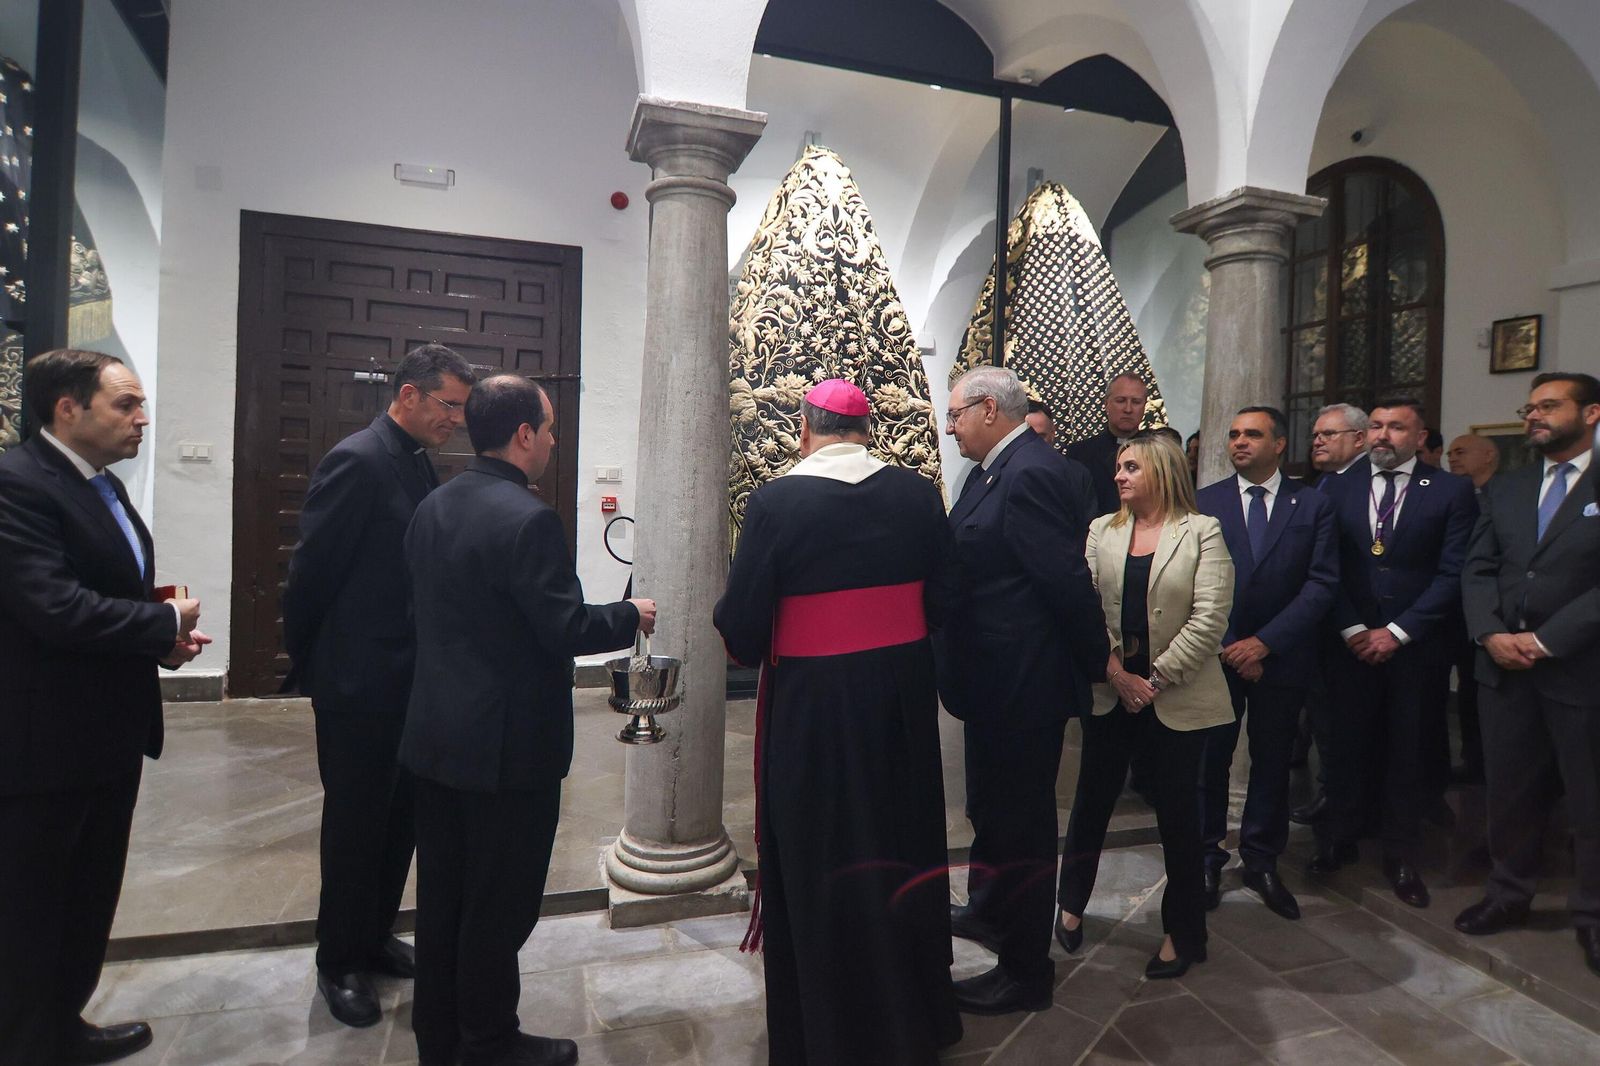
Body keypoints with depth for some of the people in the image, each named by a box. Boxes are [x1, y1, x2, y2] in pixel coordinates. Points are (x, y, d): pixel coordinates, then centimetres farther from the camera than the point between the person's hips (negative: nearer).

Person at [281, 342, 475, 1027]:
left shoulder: (421, 465, 10)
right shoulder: (357, 460, -16)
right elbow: (310, 572, -14)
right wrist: (308, 665, -3)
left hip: (408, 681, 8)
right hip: (359, 683, -8)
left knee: (399, 818, 17)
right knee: (355, 824, 8)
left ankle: (375, 938, 36)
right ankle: (340, 964, 27)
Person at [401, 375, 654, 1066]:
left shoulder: (433, 507, 5)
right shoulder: (527, 519, -22)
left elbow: (431, 609, 12)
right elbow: (566, 630, -22)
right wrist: (632, 616, -6)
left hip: (434, 736, 9)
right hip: (508, 745, -9)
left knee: (442, 897, 20)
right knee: (499, 907, 9)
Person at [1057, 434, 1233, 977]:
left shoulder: (1202, 531, -4)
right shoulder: (1101, 531, 6)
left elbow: (1210, 618, -12)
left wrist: (1154, 679, -14)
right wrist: (1117, 674, -12)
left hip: (1177, 699, -3)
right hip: (1110, 693, 3)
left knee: (1177, 812, 9)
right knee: (1092, 801, 13)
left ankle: (1183, 932, 27)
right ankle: (1072, 903, 35)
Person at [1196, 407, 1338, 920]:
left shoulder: (1313, 505, 2)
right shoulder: (1203, 502, 1)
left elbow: (1322, 584, -5)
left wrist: (1264, 641, -13)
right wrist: (1228, 646, -10)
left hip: (1281, 655, 1)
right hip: (1215, 653, 0)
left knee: (1272, 761, 11)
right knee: (1209, 758, 5)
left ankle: (1262, 862, 26)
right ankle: (1206, 858, 21)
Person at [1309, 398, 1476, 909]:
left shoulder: (1451, 490, 0)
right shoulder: (1337, 487, 4)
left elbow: (1452, 573, -5)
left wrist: (1397, 632, -11)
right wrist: (1352, 629, -7)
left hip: (1415, 644, -1)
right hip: (1351, 643, 1)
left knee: (1408, 751, 9)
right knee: (1347, 746, 6)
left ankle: (1400, 856, 24)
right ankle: (1339, 841, 24)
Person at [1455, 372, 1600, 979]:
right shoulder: (1504, 490, 11)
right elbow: (1477, 570, 7)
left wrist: (1544, 640, -16)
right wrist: (1492, 635, -8)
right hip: (1504, 665, 4)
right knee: (1509, 788, 12)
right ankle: (1509, 895, 27)